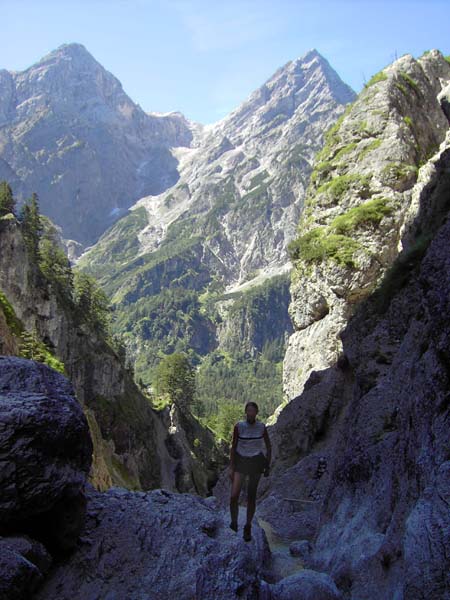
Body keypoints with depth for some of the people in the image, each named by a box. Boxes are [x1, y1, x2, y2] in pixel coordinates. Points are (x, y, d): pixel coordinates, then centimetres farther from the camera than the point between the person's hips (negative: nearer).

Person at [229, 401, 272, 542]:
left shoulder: (262, 427, -10)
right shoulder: (239, 426, -13)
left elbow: (269, 446, 3)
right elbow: (233, 447, -6)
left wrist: (267, 466, 3)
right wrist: (231, 468, -7)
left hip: (256, 462, 1)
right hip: (240, 461, -1)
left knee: (251, 496, 6)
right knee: (234, 496, -12)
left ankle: (248, 527, 26)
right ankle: (234, 522, 16)